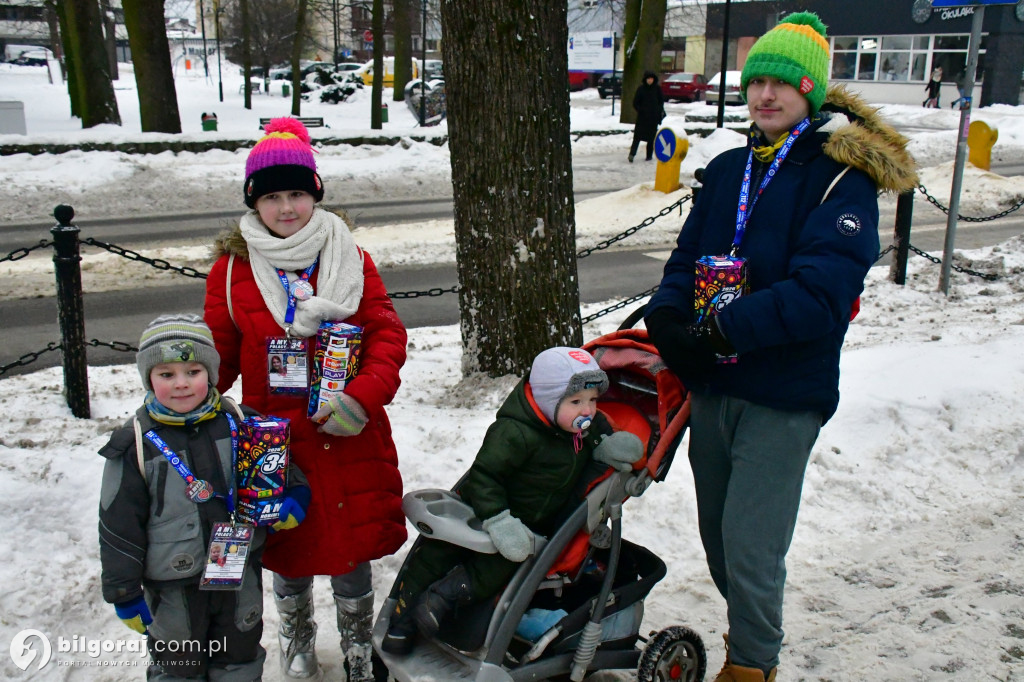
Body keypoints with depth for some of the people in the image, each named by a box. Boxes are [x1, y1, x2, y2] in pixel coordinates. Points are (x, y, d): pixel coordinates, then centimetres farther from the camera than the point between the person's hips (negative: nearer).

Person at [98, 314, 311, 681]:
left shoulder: (240, 422, -6)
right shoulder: (135, 444, -14)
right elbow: (119, 525, -9)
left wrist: (294, 497, -10)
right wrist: (124, 592, -6)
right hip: (173, 586, -2)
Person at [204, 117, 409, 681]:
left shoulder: (351, 259, 0)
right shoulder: (232, 269, -2)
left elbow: (387, 334, -4)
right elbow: (217, 357, 3)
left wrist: (363, 396, -19)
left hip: (350, 439, 0)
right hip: (276, 442, 0)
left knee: (352, 548, 14)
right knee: (288, 552, 16)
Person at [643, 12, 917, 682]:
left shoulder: (843, 180, -9)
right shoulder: (728, 169, 11)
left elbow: (821, 293, -20)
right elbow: (689, 257, 10)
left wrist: (724, 329, -24)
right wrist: (667, 319, -10)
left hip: (783, 398, -6)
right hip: (712, 384, 6)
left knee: (750, 548, -5)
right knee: (717, 537, 17)